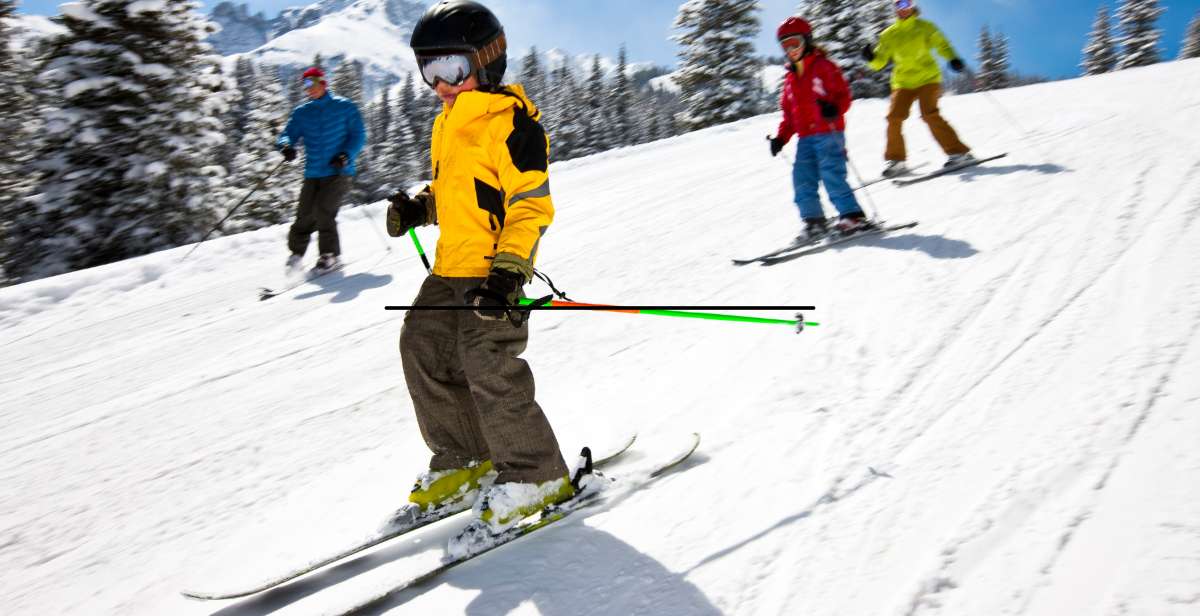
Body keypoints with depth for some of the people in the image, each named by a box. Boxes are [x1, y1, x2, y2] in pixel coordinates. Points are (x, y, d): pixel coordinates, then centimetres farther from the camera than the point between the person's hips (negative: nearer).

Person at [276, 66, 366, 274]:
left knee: (324, 211, -15)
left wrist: (346, 155, -18)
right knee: (305, 214, -3)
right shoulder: (302, 113, 14)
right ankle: (296, 251, 16)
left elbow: (358, 136, -1)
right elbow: (288, 134, 6)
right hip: (313, 173, 4)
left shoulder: (345, 107, 3)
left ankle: (331, 255, -2)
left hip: (338, 172, -4)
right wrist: (286, 145, -18)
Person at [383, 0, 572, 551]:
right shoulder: (447, 124, 16)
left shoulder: (512, 124, -12)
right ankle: (466, 461, 23)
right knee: (422, 350, 10)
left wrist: (507, 271, -25)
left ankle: (536, 478, 4)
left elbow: (532, 206, -17)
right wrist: (418, 207, 10)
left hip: (495, 274, -10)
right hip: (450, 268, 10)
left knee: (489, 369, -13)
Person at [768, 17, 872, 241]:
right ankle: (813, 221, 6)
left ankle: (853, 216, -5)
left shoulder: (823, 66, 1)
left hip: (828, 132, -7)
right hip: (805, 137, 7)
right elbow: (788, 113, 23)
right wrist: (781, 137, 11)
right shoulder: (790, 78, 20)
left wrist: (834, 108, -28)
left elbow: (843, 94, -6)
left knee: (832, 175, -14)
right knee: (802, 177, -1)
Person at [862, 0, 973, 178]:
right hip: (903, 82, 3)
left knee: (930, 115, -19)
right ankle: (895, 160, 3)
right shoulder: (889, 35, 9)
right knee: (894, 117, -12)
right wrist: (871, 57, -16)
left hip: (927, 78, -3)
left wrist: (953, 59, -13)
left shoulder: (925, 27, 5)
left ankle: (958, 152, -13)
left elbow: (941, 44, 6)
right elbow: (880, 62, 7)